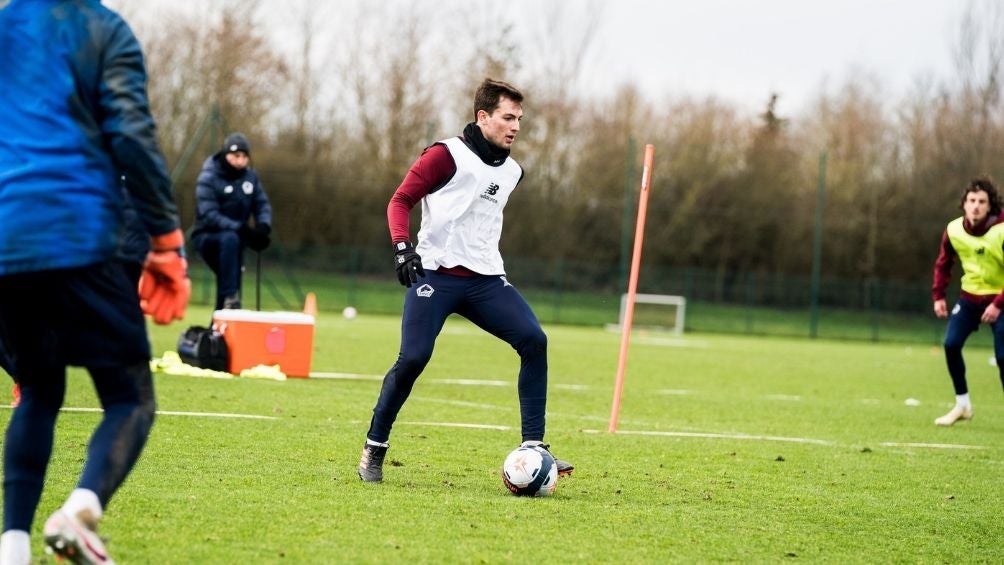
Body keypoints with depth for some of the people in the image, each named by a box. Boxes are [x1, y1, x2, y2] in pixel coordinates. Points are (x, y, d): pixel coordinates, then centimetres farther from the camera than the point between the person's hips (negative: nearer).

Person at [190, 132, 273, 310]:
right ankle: (230, 297, -40)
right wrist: (242, 229, -36)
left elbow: (262, 204, 3)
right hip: (208, 237, -7)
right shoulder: (209, 179, -17)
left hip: (234, 238, 7)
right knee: (230, 238, -37)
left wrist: (263, 226, -21)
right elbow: (209, 216, -26)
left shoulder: (250, 176, 2)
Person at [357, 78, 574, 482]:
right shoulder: (446, 156, -5)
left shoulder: (511, 172, 15)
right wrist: (402, 247, -19)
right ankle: (374, 448, 4)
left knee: (534, 340, -14)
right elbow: (400, 201, -5)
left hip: (485, 280, 6)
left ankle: (533, 448, -10)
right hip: (435, 273, -6)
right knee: (413, 358, -16)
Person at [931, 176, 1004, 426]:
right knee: (951, 344, -9)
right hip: (970, 296, 4)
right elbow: (943, 264, 8)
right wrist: (938, 296, 0)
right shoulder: (954, 230, -9)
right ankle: (962, 404, 5)